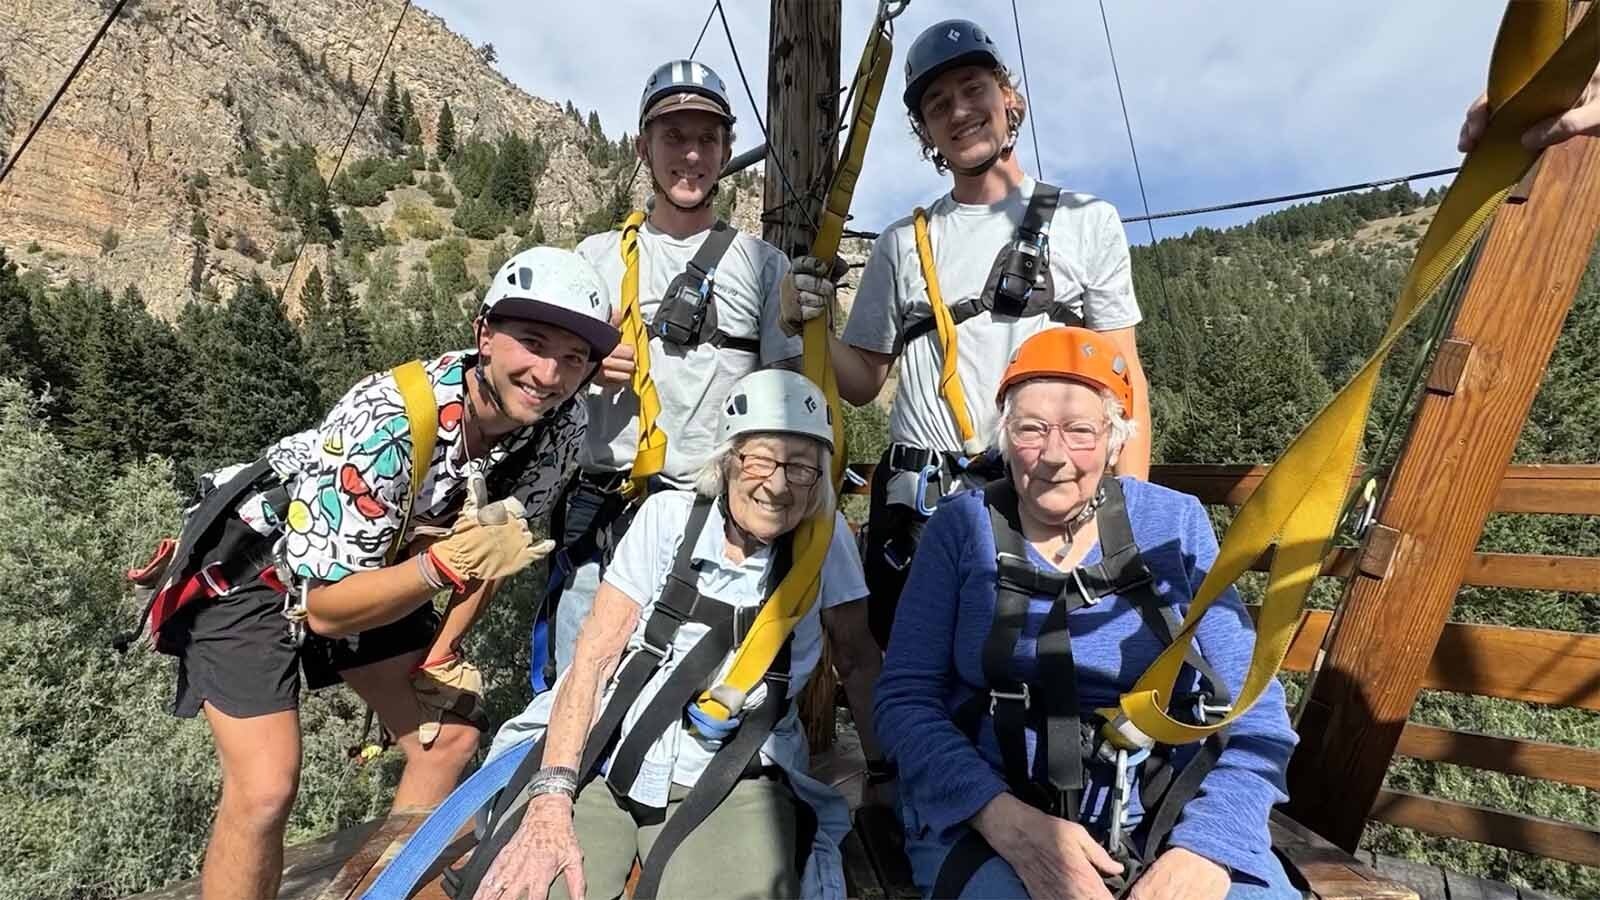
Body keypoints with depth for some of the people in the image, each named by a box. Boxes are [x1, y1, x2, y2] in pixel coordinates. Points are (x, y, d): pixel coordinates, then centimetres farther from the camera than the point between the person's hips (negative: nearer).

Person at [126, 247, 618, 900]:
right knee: (264, 789, -14)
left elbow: (500, 540, -3)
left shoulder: (558, 425, -20)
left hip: (373, 568, 6)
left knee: (451, 737, 2)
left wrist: (442, 656, -1)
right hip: (252, 567, -5)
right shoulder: (386, 421, -37)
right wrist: (447, 564, -45)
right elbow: (325, 608, -30)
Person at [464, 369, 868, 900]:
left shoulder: (824, 537, -3)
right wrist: (550, 800, -15)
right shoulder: (670, 516, -4)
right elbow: (593, 657, -6)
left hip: (729, 783, 0)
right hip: (600, 759, 1)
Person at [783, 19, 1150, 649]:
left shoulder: (1087, 221, 6)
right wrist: (813, 329, -6)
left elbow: (1124, 379, 5)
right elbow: (863, 381, 13)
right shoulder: (903, 243, 12)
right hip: (916, 510, 2)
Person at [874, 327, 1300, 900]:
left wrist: (1201, 852, -15)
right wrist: (1008, 821, -18)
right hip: (986, 819, -2)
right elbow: (906, 698, -5)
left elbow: (1255, 716, 1)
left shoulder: (1174, 524, 1)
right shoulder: (963, 525, -2)